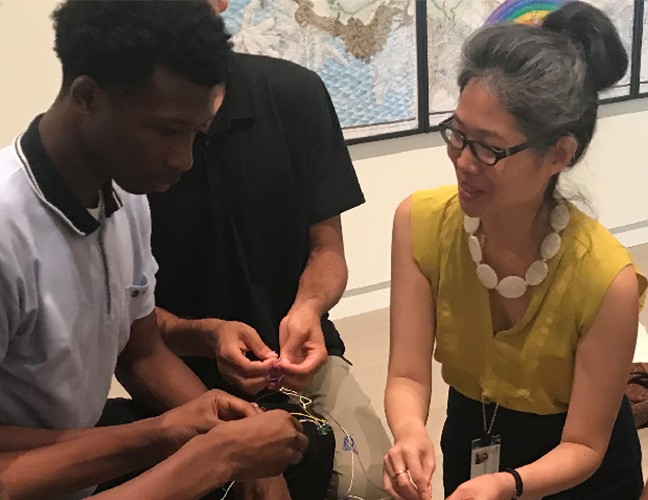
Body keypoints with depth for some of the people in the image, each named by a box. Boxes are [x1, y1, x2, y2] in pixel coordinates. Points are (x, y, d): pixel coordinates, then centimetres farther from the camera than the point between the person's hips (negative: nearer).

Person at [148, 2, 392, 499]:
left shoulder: (295, 92, -4)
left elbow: (327, 248, 2)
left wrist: (308, 307, -19)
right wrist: (205, 336, -21)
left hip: (301, 361, 1)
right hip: (184, 378, -1)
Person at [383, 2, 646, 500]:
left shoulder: (606, 278, -31)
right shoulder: (421, 222, -22)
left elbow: (582, 448, -21)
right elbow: (408, 375, -19)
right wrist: (410, 433, -39)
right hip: (469, 447, 3)